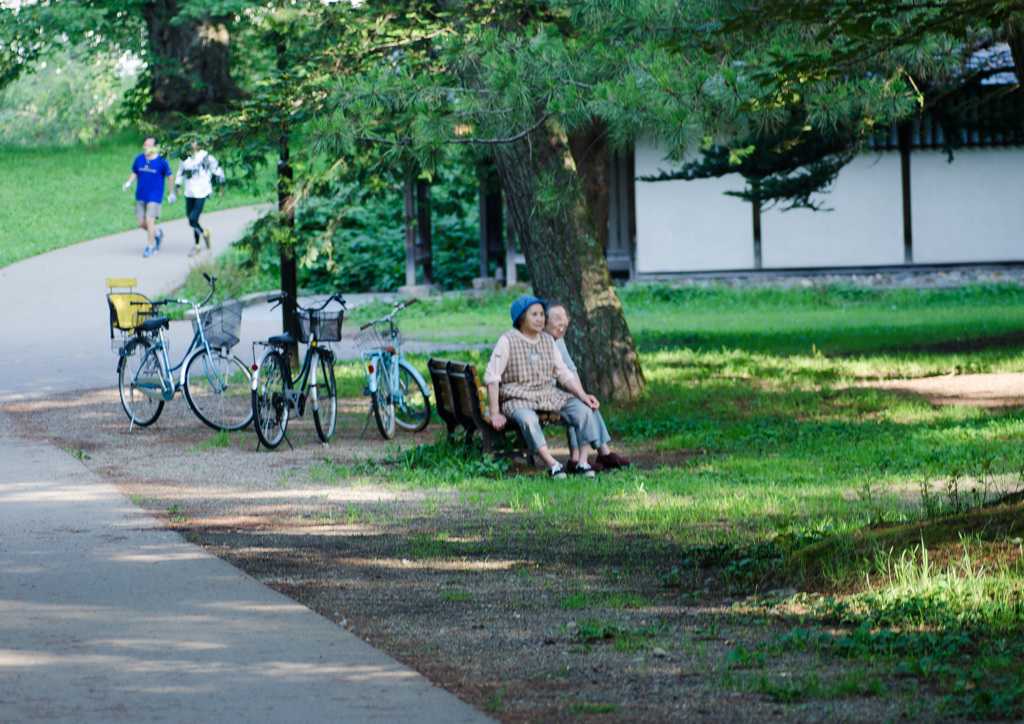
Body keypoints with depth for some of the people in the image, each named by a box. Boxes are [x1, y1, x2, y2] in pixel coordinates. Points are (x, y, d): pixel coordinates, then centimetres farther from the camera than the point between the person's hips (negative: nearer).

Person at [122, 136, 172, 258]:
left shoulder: (161, 161, -10)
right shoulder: (139, 159, 2)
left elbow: (169, 176, 0)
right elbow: (134, 173, 15)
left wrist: (172, 193, 3)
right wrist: (128, 183, -3)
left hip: (155, 196, -5)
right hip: (141, 196, 5)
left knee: (149, 220, -14)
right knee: (141, 223, 5)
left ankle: (150, 246, 0)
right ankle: (157, 233, 34)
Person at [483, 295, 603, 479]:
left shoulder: (547, 340, 11)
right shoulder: (508, 341, -7)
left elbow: (563, 374, 14)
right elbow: (492, 377, -11)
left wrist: (582, 395, -2)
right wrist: (495, 414, -17)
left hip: (548, 395, 6)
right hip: (518, 400, -6)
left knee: (583, 409, -16)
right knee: (528, 419, -39)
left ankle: (582, 462, -18)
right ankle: (552, 464, -45)